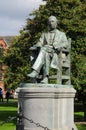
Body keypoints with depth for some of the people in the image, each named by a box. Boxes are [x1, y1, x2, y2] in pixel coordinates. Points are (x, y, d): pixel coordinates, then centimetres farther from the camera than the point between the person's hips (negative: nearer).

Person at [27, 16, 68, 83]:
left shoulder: (62, 34, 21)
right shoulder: (44, 34, 28)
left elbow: (65, 43, 4)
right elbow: (40, 43, 12)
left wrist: (56, 47, -17)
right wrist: (34, 47, -12)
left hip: (56, 55, -2)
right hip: (46, 52, 2)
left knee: (43, 50, -35)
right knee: (46, 55, -38)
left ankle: (35, 72, -46)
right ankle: (45, 78, -48)